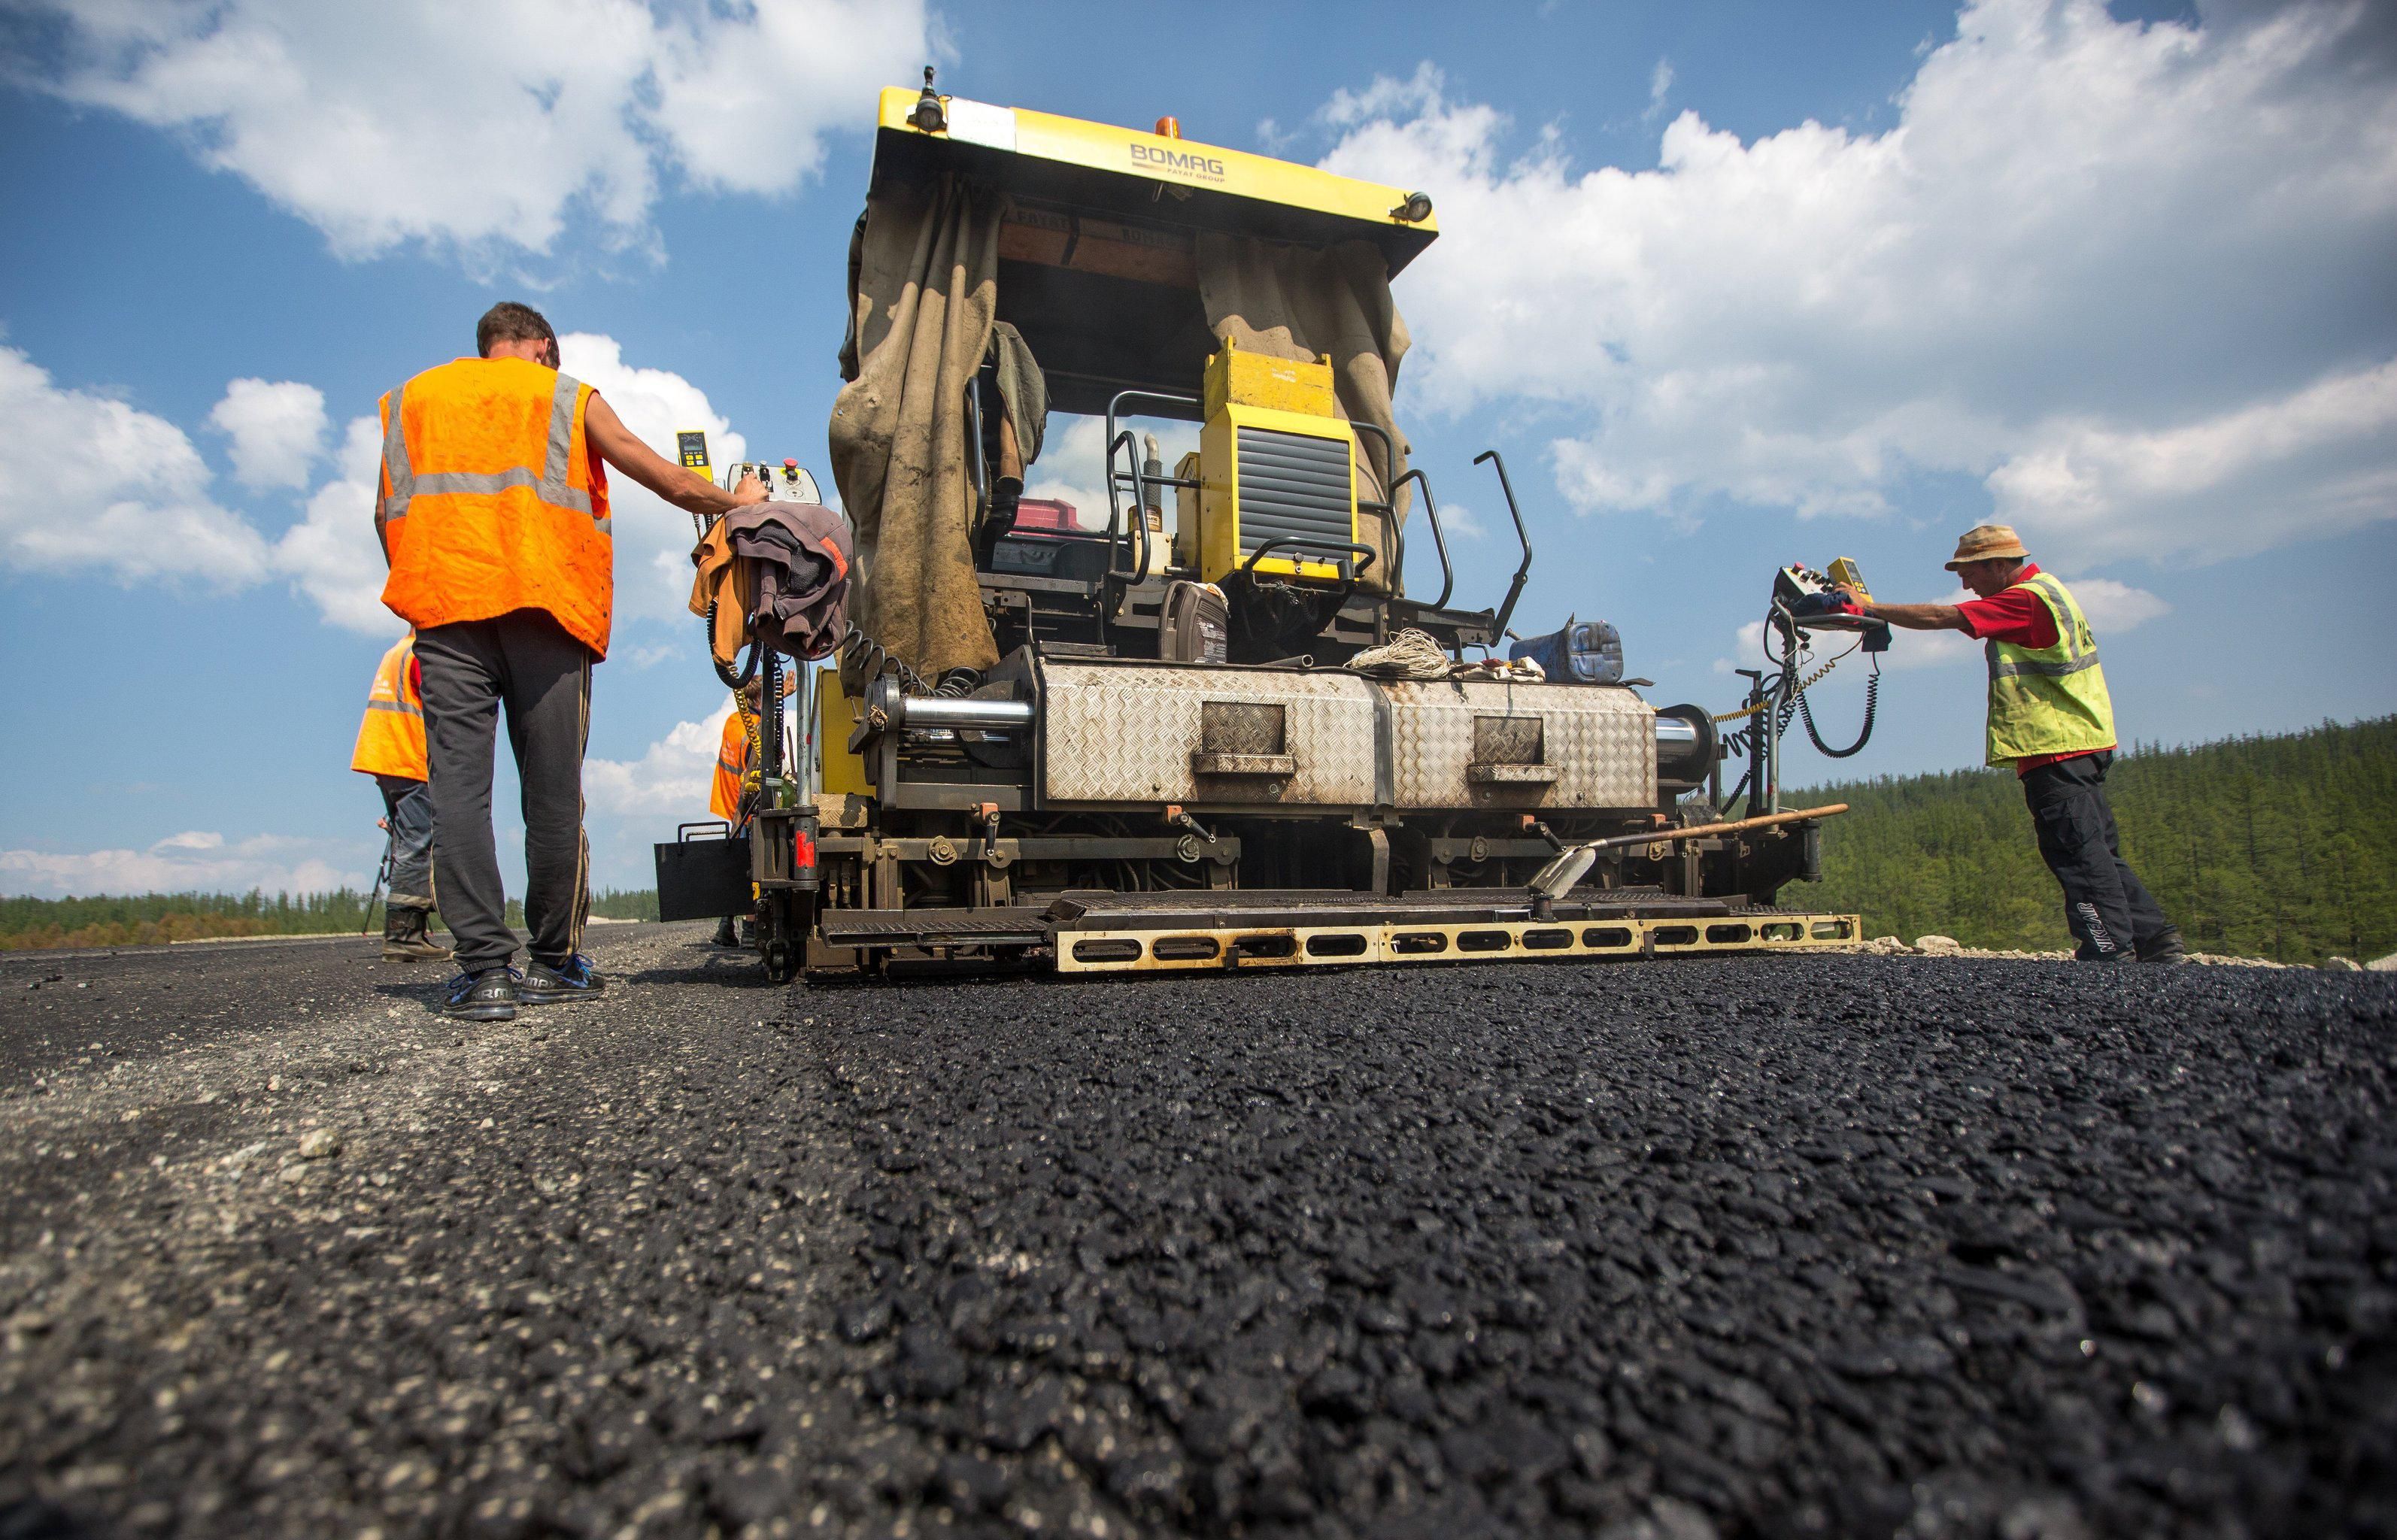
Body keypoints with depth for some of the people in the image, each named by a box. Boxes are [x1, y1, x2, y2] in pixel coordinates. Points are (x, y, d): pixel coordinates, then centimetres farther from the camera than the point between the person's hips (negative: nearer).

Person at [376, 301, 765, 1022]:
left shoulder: (410, 398, 23)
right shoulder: (568, 396, 16)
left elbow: (386, 515, 18)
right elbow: (668, 482, 14)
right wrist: (736, 501, 29)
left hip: (444, 609, 2)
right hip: (544, 609, -2)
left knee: (458, 787, -3)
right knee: (553, 793, 1)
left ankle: (484, 968, -10)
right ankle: (556, 962, 6)